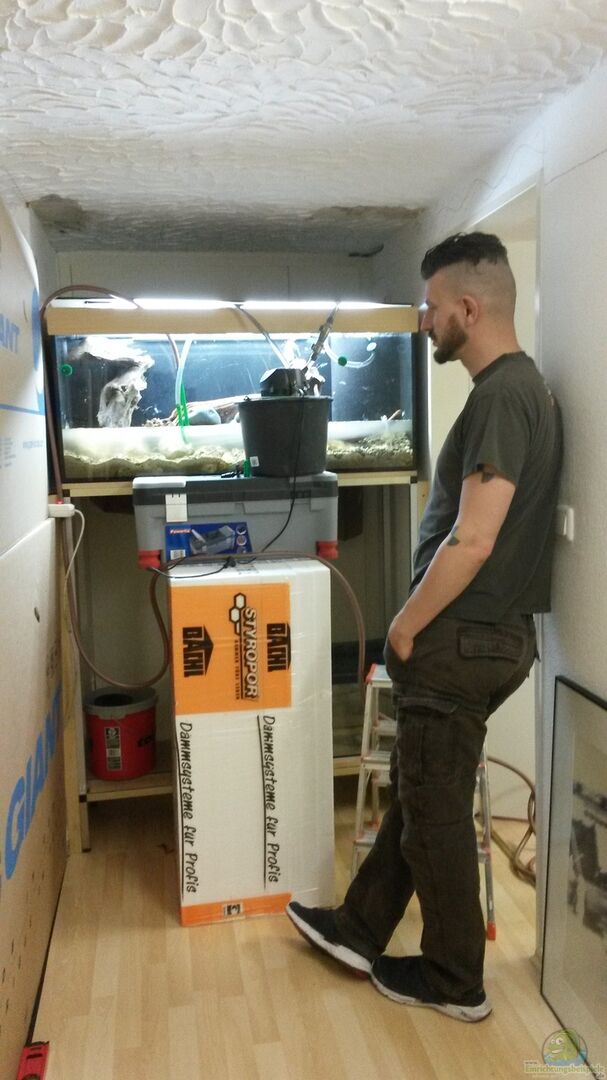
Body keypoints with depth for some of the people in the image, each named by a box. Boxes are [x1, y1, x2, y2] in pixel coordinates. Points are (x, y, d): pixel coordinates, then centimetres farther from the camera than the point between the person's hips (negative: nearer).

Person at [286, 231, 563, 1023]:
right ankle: (362, 929, 38)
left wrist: (406, 628, -11)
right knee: (415, 791, 20)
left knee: (435, 810, 7)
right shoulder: (520, 386, 12)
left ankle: (454, 981, 28)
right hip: (486, 633, 10)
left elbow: (471, 542, -25)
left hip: (463, 640, -10)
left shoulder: (500, 397, -19)